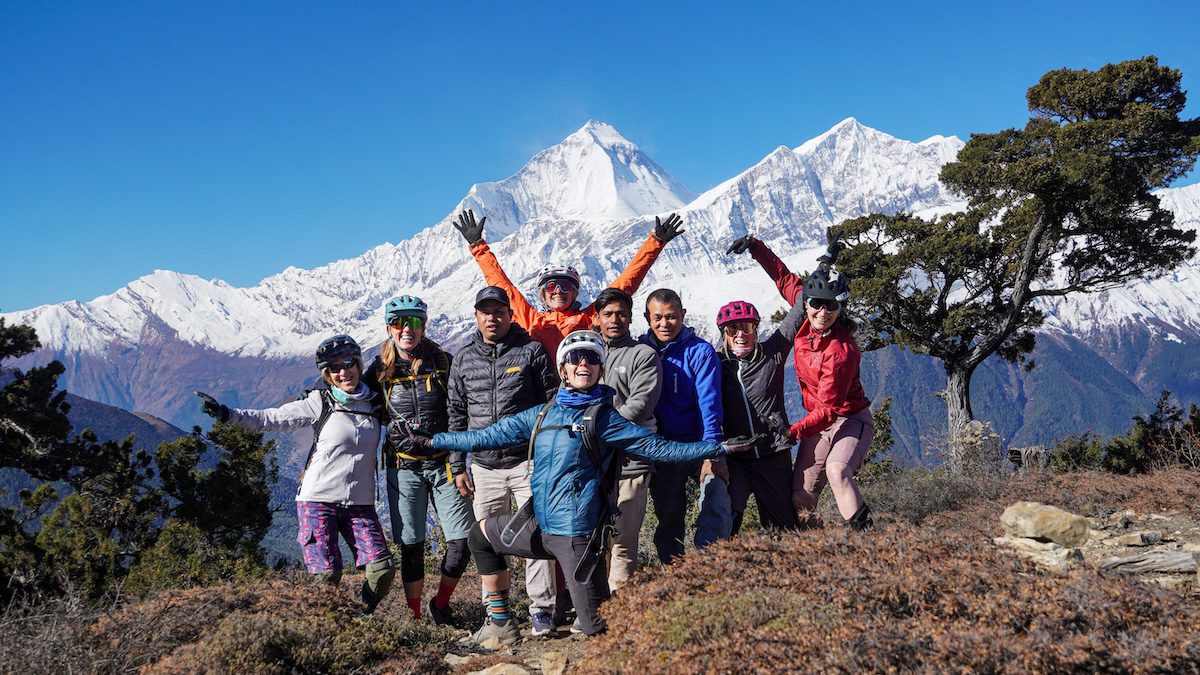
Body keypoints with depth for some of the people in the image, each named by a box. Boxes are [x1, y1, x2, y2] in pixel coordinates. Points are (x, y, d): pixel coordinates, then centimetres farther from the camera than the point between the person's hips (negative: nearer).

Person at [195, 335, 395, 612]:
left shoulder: (375, 403, 9)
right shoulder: (320, 404, -2)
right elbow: (270, 419, -8)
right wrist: (225, 413, -18)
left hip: (360, 504, 3)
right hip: (319, 498, -3)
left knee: (383, 571, -10)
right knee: (326, 574, -15)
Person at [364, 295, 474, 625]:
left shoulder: (443, 362, 0)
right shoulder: (380, 369, 4)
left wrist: (461, 463, -1)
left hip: (443, 464, 0)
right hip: (403, 468, 0)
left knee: (462, 542, -5)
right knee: (411, 548, 2)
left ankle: (441, 604, 18)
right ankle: (415, 617, 15)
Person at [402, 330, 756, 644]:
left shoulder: (603, 417, -4)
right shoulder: (542, 414, 11)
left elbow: (657, 446, -8)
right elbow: (491, 435, 17)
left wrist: (718, 447, -17)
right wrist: (434, 440, 19)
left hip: (576, 533, -6)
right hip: (540, 526, 7)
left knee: (597, 627, -10)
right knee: (481, 534, 18)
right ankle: (501, 623, 24)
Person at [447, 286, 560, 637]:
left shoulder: (532, 351, 0)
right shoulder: (464, 359, 10)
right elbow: (457, 415, 15)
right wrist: (458, 466, 11)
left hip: (528, 462, -3)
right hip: (484, 466, 4)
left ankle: (541, 608, 4)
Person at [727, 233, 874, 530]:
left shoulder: (841, 351, -28)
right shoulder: (807, 320, -9)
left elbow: (827, 410, -26)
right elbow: (785, 278, 8)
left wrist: (790, 433, -31)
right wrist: (756, 247, 3)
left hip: (850, 420, -7)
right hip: (819, 421, 7)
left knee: (837, 470, -36)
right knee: (800, 498, 0)